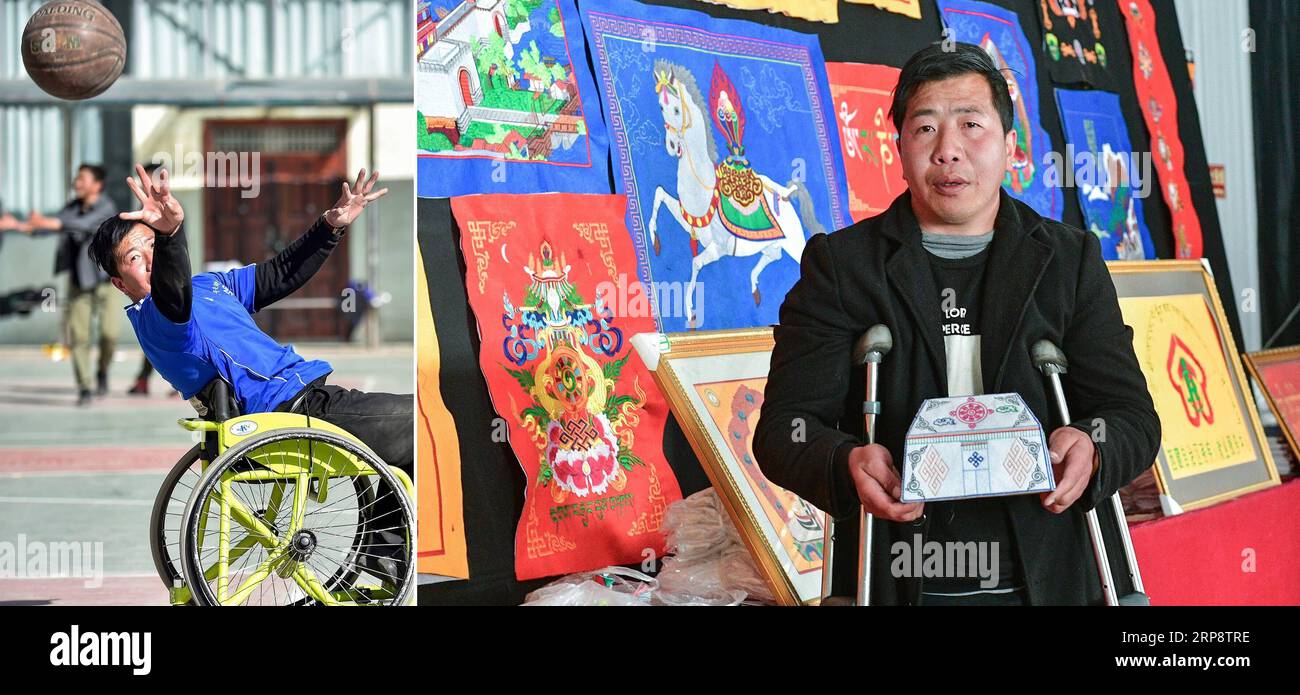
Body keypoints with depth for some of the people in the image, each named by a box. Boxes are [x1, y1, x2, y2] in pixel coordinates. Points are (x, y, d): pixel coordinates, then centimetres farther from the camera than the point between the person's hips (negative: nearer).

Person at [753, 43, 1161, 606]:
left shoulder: (1071, 261, 7)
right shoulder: (839, 264, 2)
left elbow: (1132, 416, 3)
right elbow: (785, 426, -4)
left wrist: (1090, 449, -20)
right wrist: (848, 464, -26)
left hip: (1044, 580, 2)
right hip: (893, 585, -1)